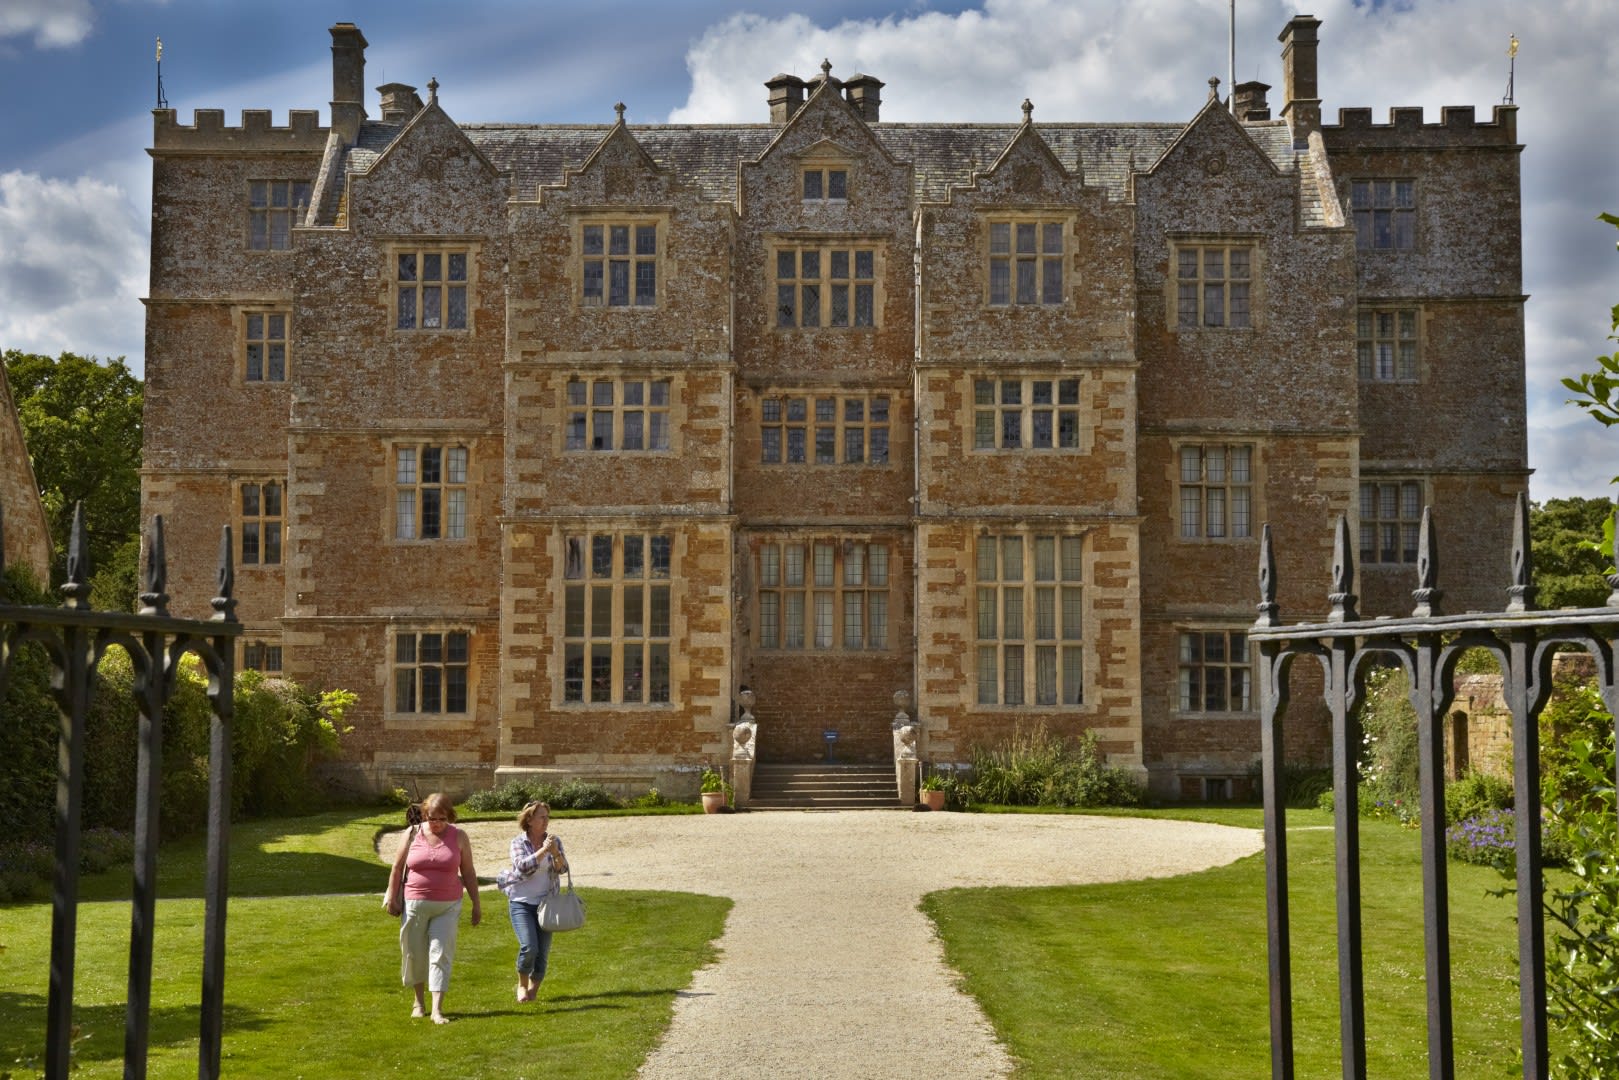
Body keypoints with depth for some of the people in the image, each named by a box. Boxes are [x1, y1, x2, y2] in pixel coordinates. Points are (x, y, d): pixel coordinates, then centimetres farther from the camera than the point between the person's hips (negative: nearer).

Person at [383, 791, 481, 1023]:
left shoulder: (459, 837, 1)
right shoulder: (413, 835, 0)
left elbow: (468, 873, 5)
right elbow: (397, 867, 8)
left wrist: (476, 904, 5)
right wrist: (392, 897, 8)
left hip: (447, 906, -1)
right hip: (415, 904, 1)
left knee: (441, 955, -8)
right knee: (414, 954, 9)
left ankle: (437, 1009, -12)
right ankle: (419, 1001, 29)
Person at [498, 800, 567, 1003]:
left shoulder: (554, 841, 2)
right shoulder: (518, 842, -5)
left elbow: (562, 868, -6)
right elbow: (522, 866, -19)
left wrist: (555, 852, -24)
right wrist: (543, 850, -25)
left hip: (545, 902, 3)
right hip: (521, 902, -3)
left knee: (543, 952, 2)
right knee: (529, 947, -17)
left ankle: (533, 990, 21)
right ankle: (522, 984, 9)